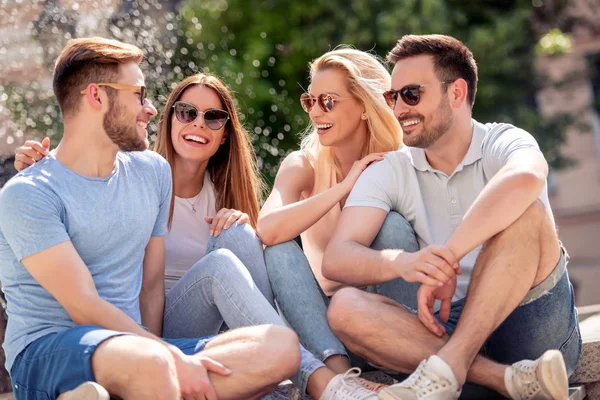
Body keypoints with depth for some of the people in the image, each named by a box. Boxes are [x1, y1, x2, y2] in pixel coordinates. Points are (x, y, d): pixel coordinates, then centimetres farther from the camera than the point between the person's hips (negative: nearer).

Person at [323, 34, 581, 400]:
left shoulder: (502, 144, -3)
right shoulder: (390, 173, 6)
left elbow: (524, 179, -31)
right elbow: (337, 259, -9)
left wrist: (445, 260, -34)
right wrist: (401, 261, -30)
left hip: (530, 327, -3)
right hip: (448, 329, 3)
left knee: (525, 211, -25)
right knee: (346, 307, -22)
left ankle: (449, 366, -33)